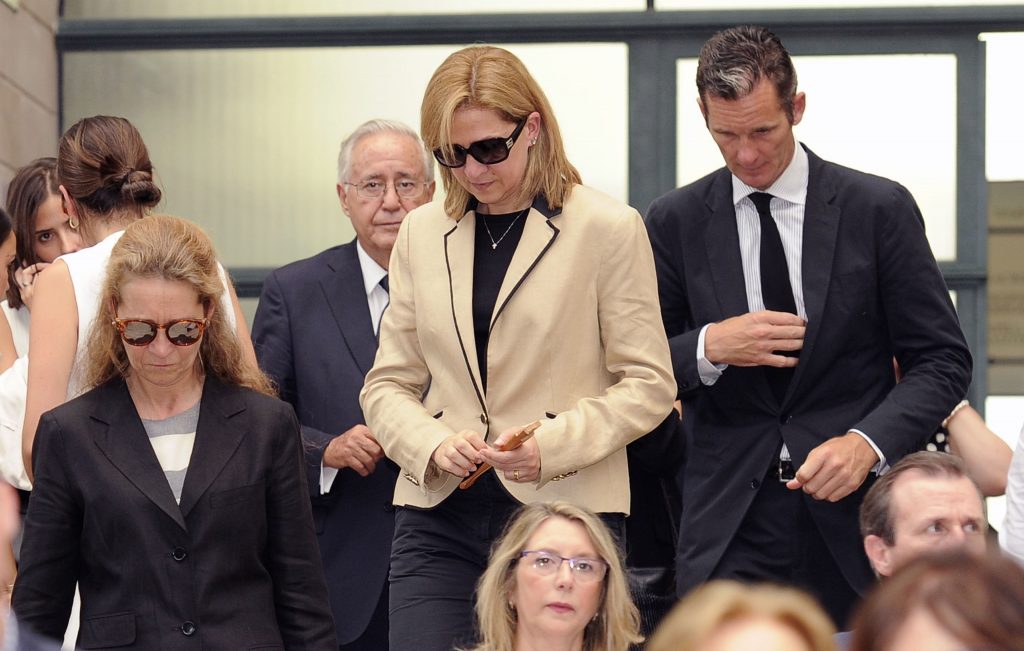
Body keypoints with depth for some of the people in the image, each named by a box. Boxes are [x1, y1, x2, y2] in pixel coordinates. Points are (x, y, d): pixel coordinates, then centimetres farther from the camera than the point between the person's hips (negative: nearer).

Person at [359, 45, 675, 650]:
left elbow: (648, 385, 0)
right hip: (440, 521, 3)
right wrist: (433, 445, -8)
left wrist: (553, 443, -15)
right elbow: (388, 385, 13)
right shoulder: (422, 233, 11)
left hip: (564, 511, -3)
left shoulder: (609, 229, -1)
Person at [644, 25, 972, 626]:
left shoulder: (879, 209, 0)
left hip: (854, 519, -1)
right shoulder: (675, 222, 6)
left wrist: (868, 442, -16)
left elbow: (942, 361, 1)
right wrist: (708, 348, -13)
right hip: (728, 524, 1)